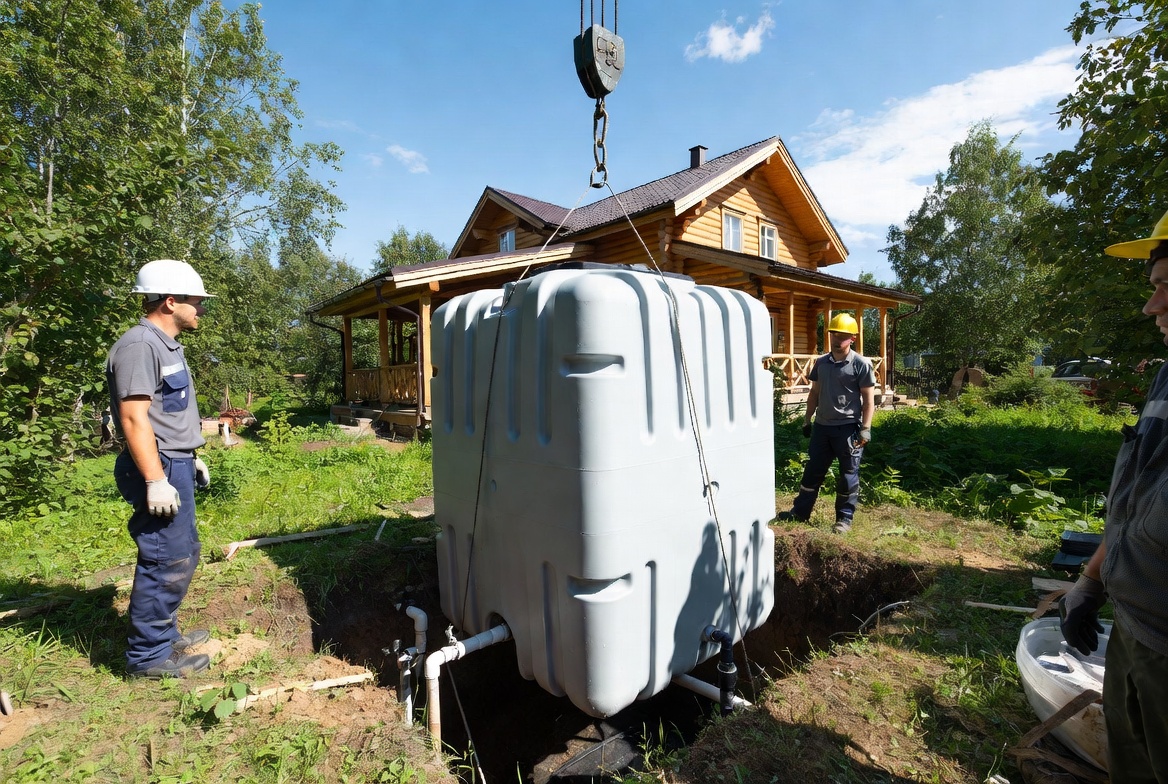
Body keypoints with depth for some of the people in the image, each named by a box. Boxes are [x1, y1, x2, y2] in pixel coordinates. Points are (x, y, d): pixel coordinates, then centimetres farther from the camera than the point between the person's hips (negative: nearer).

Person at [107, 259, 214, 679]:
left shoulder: (166, 345, 15)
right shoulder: (139, 344, -16)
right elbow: (134, 417, -22)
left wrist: (190, 459, 24)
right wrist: (155, 481, -24)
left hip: (175, 465, 10)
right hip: (159, 469, -10)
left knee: (182, 554, 18)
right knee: (167, 561, -3)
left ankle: (164, 632, 32)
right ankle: (148, 655, 11)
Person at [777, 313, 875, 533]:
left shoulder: (861, 364, -7)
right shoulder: (821, 362, 7)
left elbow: (868, 399, -7)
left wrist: (865, 428, -13)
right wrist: (807, 420, 13)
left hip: (848, 428, -5)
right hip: (822, 426, 5)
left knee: (848, 475, 7)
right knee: (813, 471, 12)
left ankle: (844, 517, 19)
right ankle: (800, 511, 22)